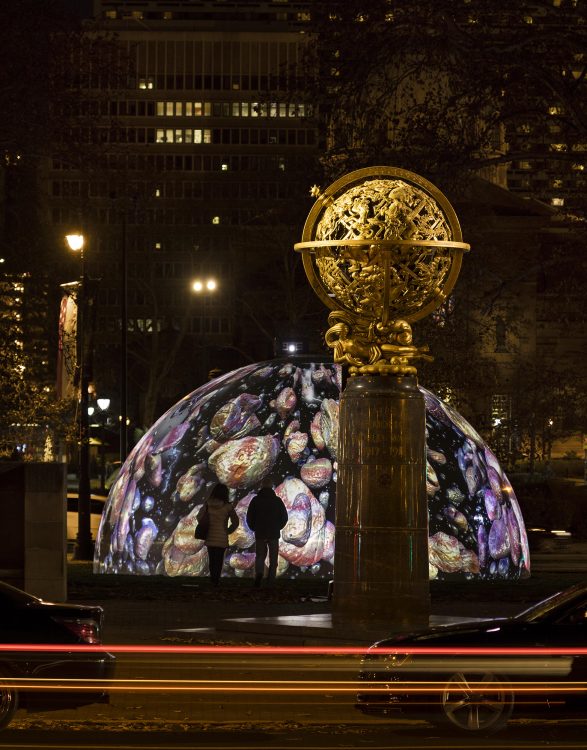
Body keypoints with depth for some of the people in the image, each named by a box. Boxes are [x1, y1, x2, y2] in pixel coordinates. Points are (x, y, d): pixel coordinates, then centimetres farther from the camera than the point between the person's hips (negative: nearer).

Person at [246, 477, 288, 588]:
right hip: (274, 534, -1)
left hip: (259, 533, 1)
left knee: (260, 556, 8)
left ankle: (259, 573, -19)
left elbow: (249, 517, 1)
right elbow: (284, 517, 1)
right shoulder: (277, 500, -1)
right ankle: (271, 581, 3)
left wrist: (254, 528, 15)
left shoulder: (256, 500, 0)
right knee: (273, 558, 7)